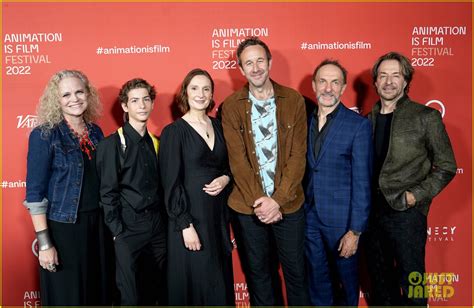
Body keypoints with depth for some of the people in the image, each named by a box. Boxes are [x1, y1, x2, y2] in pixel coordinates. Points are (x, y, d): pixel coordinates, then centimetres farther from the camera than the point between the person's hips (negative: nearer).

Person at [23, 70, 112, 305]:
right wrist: (44, 242, -15)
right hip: (63, 227, -5)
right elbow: (35, 192, -11)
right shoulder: (44, 135, -9)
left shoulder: (96, 132, 6)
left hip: (97, 224, 5)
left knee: (99, 293, 15)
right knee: (67, 296, 9)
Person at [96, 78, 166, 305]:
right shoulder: (112, 144, -6)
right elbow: (108, 193, -8)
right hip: (129, 228, -5)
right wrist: (117, 232, -10)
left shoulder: (156, 142, 9)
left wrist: (165, 221, 6)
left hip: (158, 226, 5)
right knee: (131, 295, 4)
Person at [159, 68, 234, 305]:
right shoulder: (173, 132, -9)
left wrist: (226, 179, -6)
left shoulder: (218, 126, 7)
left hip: (218, 213, 5)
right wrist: (185, 225, -16)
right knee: (195, 281, 4)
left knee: (220, 279, 13)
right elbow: (171, 184, -11)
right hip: (190, 214, -5)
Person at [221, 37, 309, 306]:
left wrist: (278, 199, -14)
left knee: (296, 272, 13)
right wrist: (258, 201, -13)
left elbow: (298, 155, -6)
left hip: (289, 204, 0)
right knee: (258, 273, 16)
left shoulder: (294, 101, -2)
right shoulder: (231, 107, -2)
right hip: (248, 207, 0)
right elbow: (237, 160, -6)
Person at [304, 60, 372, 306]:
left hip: (341, 219, -4)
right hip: (309, 216, 4)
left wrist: (355, 230, -14)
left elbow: (362, 181, -13)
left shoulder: (359, 125, -11)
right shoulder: (304, 121, 3)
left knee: (346, 278, 17)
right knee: (317, 279, 18)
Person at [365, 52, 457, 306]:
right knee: (379, 279, 19)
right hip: (373, 211, 5)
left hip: (407, 212, -4)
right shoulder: (368, 119, 7)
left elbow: (446, 167, -4)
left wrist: (416, 195, -13)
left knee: (411, 284, 8)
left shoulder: (426, 117, -6)